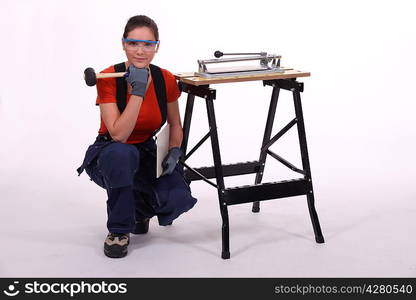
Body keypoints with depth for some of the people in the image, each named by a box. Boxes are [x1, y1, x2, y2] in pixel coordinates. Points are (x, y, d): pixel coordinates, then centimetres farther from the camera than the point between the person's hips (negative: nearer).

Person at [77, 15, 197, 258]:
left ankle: (139, 207, 12)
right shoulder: (108, 78, -22)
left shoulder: (166, 80, -11)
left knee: (179, 198, -25)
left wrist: (175, 151, -13)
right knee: (122, 154, -41)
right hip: (110, 155, -3)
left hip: (147, 153, 3)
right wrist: (138, 92, -35)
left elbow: (175, 124, 6)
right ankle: (119, 229, -17)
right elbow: (118, 135, -30)